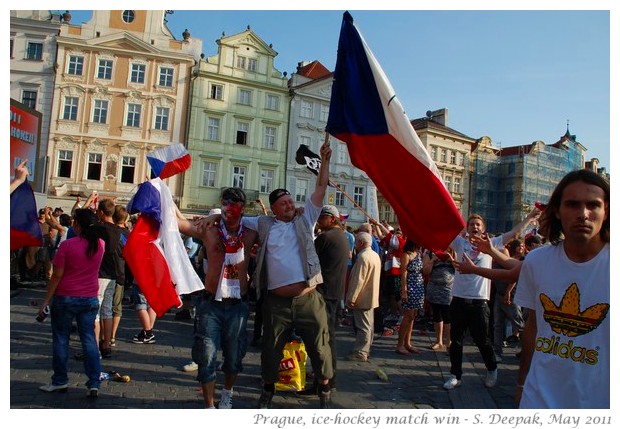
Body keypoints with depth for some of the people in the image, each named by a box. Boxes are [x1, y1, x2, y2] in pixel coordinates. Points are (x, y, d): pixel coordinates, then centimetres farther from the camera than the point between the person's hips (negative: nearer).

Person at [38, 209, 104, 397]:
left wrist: (47, 299, -4)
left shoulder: (67, 245, -15)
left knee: (60, 339, 12)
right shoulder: (100, 244, -2)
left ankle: (60, 381, 22)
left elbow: (57, 275, -12)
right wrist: (85, 214, 25)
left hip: (65, 298, -4)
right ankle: (94, 384, 6)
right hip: (90, 299, 4)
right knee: (89, 339, 7)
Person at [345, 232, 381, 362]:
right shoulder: (375, 255, 10)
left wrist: (351, 298, -19)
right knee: (368, 325, 16)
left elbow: (358, 280, -24)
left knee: (363, 326, -4)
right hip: (372, 297, 10)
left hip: (362, 298, -10)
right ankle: (366, 350, 26)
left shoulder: (363, 256, -21)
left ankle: (360, 353, 2)